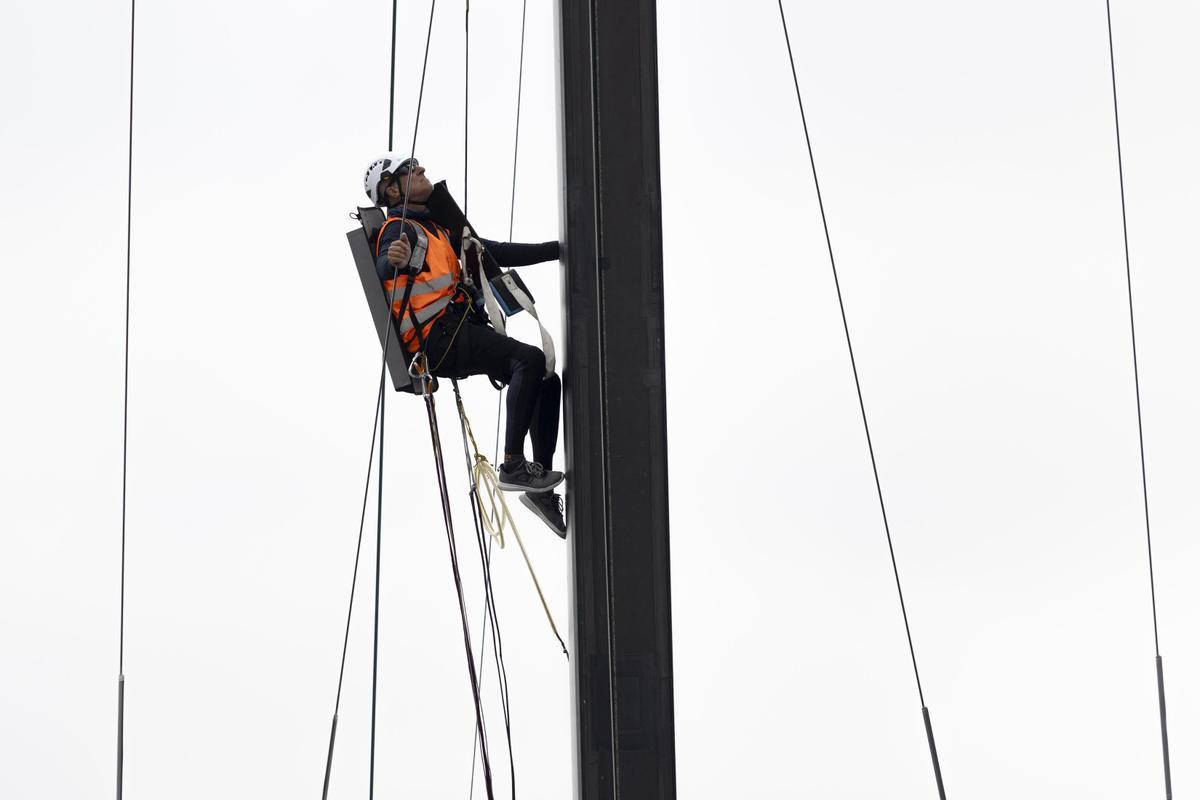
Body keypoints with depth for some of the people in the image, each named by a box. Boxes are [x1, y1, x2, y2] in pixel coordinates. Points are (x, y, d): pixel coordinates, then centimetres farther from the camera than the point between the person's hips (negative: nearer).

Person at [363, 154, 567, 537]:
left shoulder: (440, 231, 27)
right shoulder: (399, 229, -2)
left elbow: (496, 253, 28)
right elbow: (384, 269, -23)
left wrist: (560, 249, 25)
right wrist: (396, 260, -49)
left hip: (464, 331, 9)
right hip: (438, 337, -9)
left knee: (547, 380, 2)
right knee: (530, 359, -24)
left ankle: (540, 487, 2)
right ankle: (513, 466, -27)